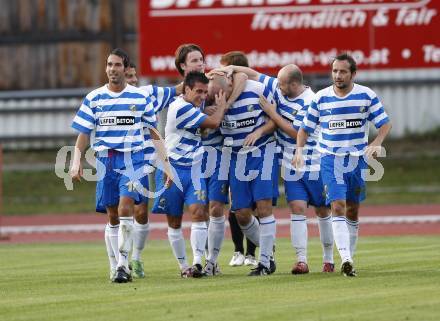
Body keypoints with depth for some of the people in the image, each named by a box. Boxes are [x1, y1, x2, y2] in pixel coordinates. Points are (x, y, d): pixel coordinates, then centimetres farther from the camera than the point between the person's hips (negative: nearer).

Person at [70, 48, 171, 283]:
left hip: (132, 160, -2)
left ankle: (123, 263, -17)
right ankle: (117, 265, 14)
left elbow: (154, 134, 9)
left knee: (125, 209, -18)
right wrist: (76, 162, -8)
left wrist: (166, 165, 5)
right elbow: (83, 134, 6)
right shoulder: (94, 99, 5)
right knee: (112, 216, 5)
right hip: (105, 161, 2)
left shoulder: (140, 98, 3)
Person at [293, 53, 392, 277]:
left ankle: (349, 257, 24)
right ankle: (346, 260, -26)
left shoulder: (367, 96, -3)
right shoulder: (320, 98, -1)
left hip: (358, 159, 1)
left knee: (352, 211, 9)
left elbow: (385, 123, 0)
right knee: (338, 207, -16)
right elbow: (306, 128, 9)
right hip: (330, 159, -1)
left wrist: (375, 144, -17)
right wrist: (299, 150, -7)